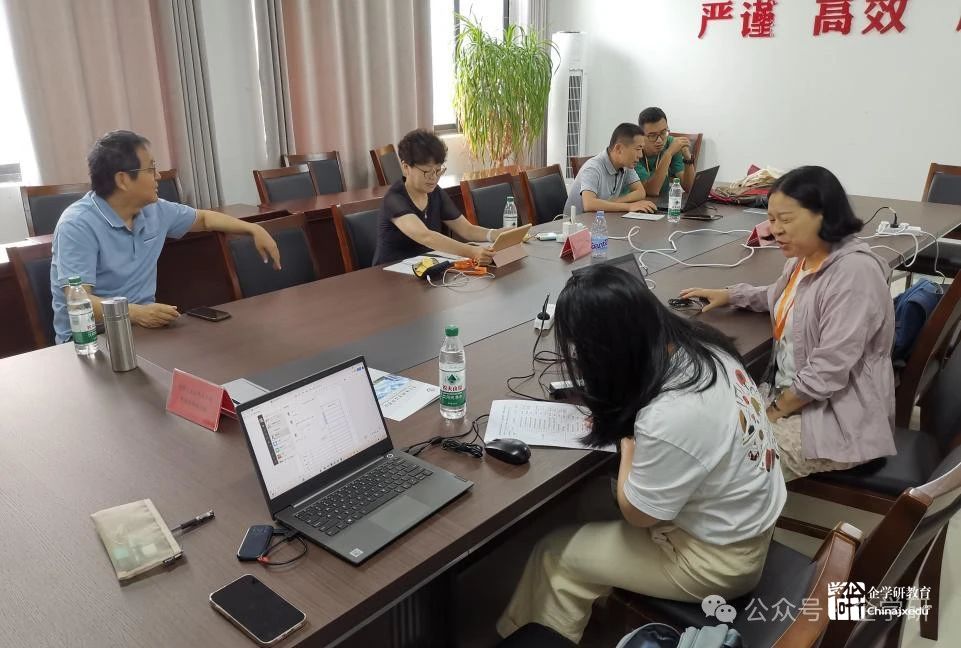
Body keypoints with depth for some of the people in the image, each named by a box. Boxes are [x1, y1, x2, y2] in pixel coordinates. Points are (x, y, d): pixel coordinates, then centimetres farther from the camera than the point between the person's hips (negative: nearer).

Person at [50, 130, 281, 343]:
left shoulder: (154, 210, 4)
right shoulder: (78, 225, -17)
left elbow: (204, 218, 23)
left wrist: (254, 229, 14)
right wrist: (135, 313, -42)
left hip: (144, 325, 7)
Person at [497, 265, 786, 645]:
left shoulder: (668, 420, -37)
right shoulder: (701, 345, -11)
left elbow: (636, 513, -18)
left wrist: (626, 437, -8)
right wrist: (617, 411, -4)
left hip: (718, 558, -8)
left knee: (555, 555, 4)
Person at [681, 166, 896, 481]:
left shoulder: (853, 271, -25)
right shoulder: (805, 257, 4)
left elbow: (829, 371, -27)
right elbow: (781, 296, 29)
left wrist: (776, 410, -15)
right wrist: (728, 295, 15)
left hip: (839, 419, -9)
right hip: (793, 395, 9)